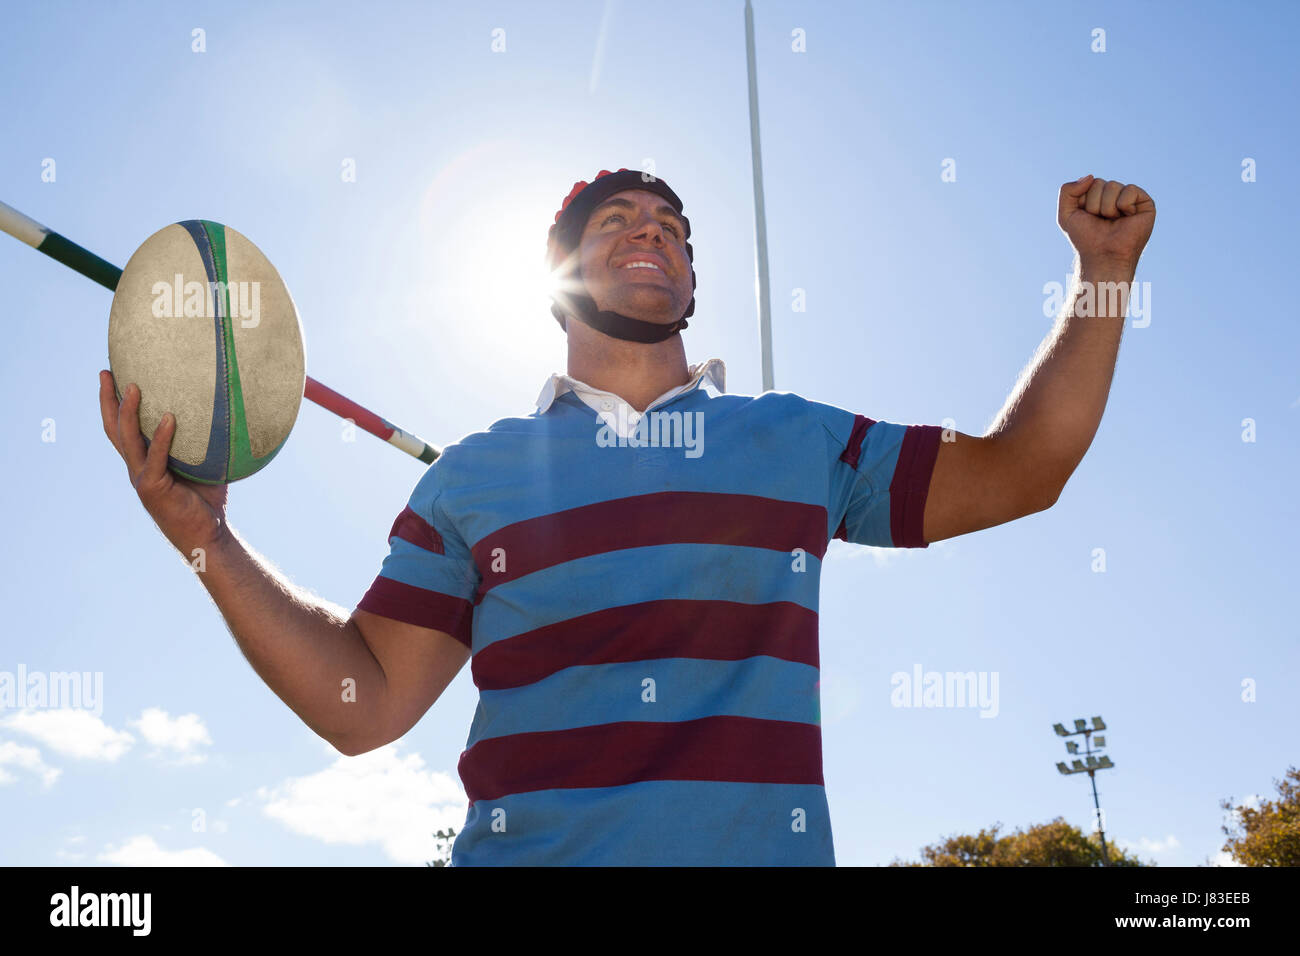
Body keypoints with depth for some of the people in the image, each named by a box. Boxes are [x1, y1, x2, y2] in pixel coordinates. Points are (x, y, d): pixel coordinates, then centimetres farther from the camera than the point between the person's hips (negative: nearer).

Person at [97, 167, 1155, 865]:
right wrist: (206, 535, -5)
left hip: (765, 842, 1)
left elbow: (1014, 472, 13)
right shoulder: (475, 473, 9)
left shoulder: (800, 439, 13)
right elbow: (364, 701, 5)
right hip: (527, 848, 0)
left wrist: (1106, 270, 8)